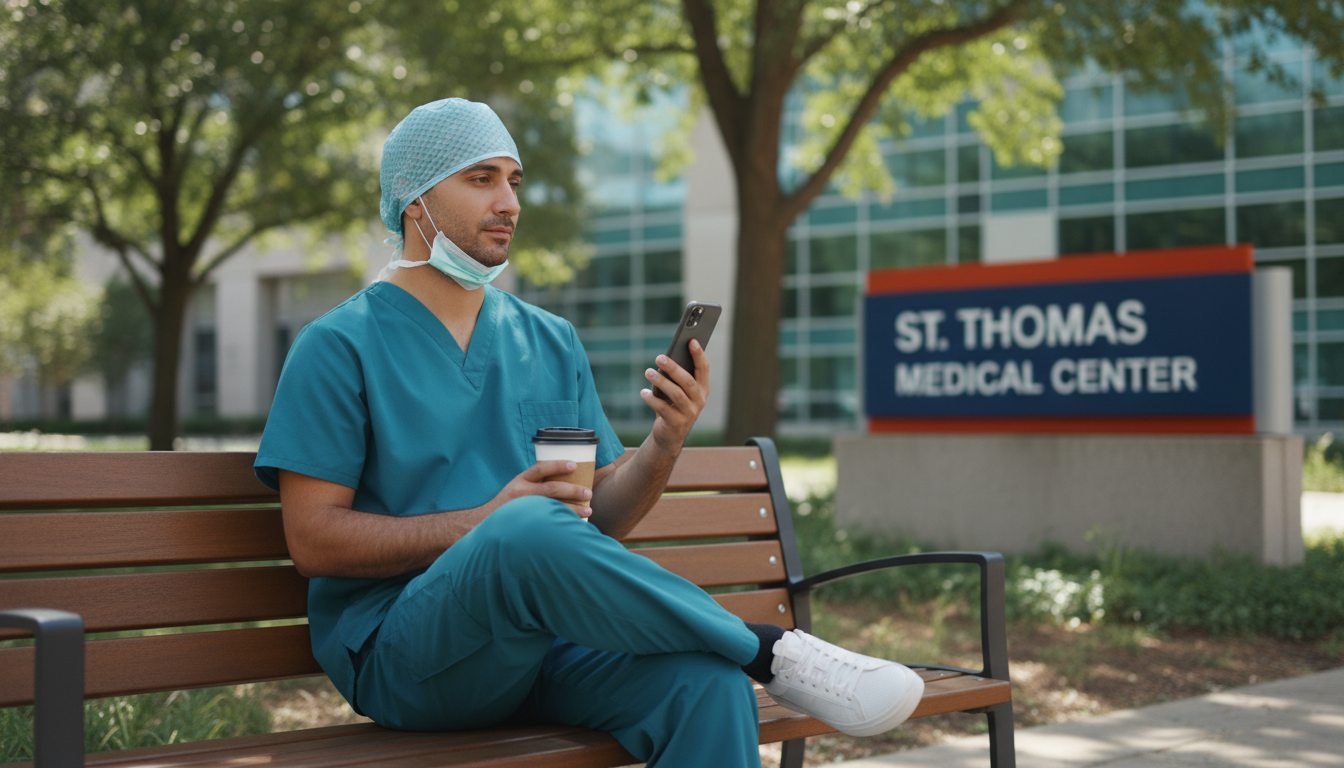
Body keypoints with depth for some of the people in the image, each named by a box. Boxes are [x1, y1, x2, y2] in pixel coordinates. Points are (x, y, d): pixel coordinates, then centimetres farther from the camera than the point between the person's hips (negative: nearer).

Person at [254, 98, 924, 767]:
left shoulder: (552, 342, 18)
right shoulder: (338, 346, 1)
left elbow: (601, 518, 16)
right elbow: (313, 540, -7)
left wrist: (665, 441, -5)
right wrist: (487, 522, -17)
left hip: (547, 639, 4)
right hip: (399, 654, -4)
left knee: (708, 682, -29)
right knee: (530, 527, -36)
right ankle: (772, 652, -22)